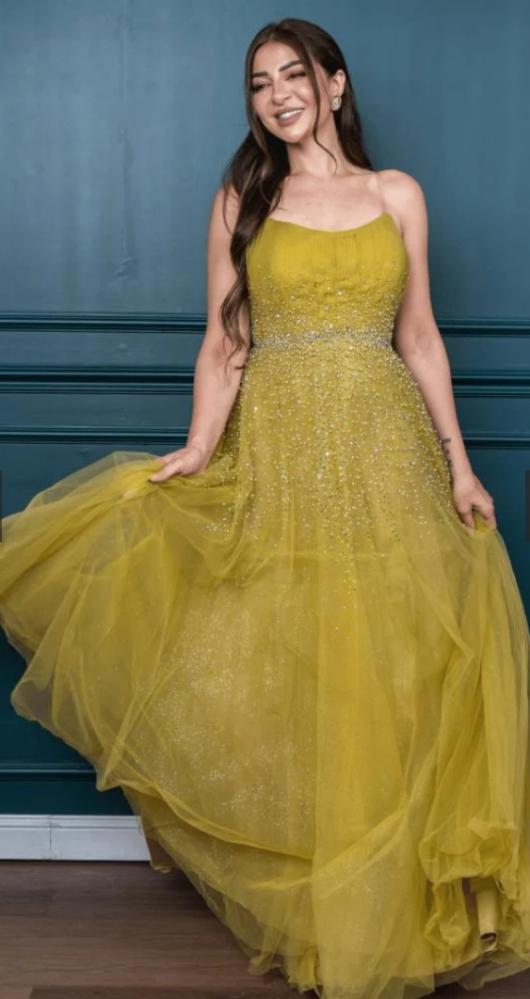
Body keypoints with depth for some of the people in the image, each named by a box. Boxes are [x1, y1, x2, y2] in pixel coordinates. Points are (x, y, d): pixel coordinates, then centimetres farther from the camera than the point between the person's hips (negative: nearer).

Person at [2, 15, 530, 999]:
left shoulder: (398, 194, 10)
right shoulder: (240, 202, 9)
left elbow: (420, 337, 11)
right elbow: (222, 343, 5)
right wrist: (199, 448, -9)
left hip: (387, 451, 1)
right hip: (277, 452, 0)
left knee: (389, 676, 1)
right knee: (279, 674, 1)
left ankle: (386, 905, 17)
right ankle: (299, 910, 17)